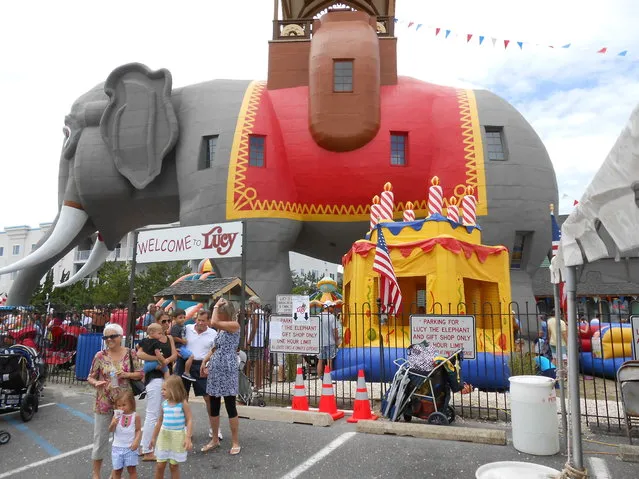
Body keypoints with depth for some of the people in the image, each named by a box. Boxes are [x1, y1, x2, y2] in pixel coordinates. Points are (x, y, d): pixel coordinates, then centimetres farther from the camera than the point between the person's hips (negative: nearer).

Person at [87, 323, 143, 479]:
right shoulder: (100, 356, -7)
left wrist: (127, 374, -17)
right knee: (100, 437, 9)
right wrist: (96, 383, -21)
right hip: (103, 403, -1)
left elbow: (140, 373, 1)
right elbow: (90, 377, 0)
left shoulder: (131, 354, -5)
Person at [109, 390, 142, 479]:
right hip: (117, 447, 2)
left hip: (130, 447, -2)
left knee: (132, 468, 3)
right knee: (117, 469, 10)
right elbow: (111, 430, -4)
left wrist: (136, 441, -17)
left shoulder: (135, 416, -8)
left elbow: (138, 430, -3)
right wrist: (113, 424, -24)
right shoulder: (117, 415, -4)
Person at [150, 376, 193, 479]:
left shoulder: (183, 403, -13)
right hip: (164, 435, 4)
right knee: (160, 465, 9)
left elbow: (189, 420, -13)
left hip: (177, 437, -4)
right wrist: (154, 437, 19)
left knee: (174, 465, 7)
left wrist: (188, 438, -21)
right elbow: (160, 421, 13)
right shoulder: (164, 404, 1)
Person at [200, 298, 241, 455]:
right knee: (213, 407, 13)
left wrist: (216, 306, -10)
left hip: (227, 370, -8)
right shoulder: (221, 328, 15)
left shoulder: (234, 325, -10)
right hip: (215, 370, 8)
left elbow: (213, 322, -23)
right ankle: (215, 440, 27)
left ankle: (235, 443, 10)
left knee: (230, 407, -1)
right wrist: (204, 362, 11)